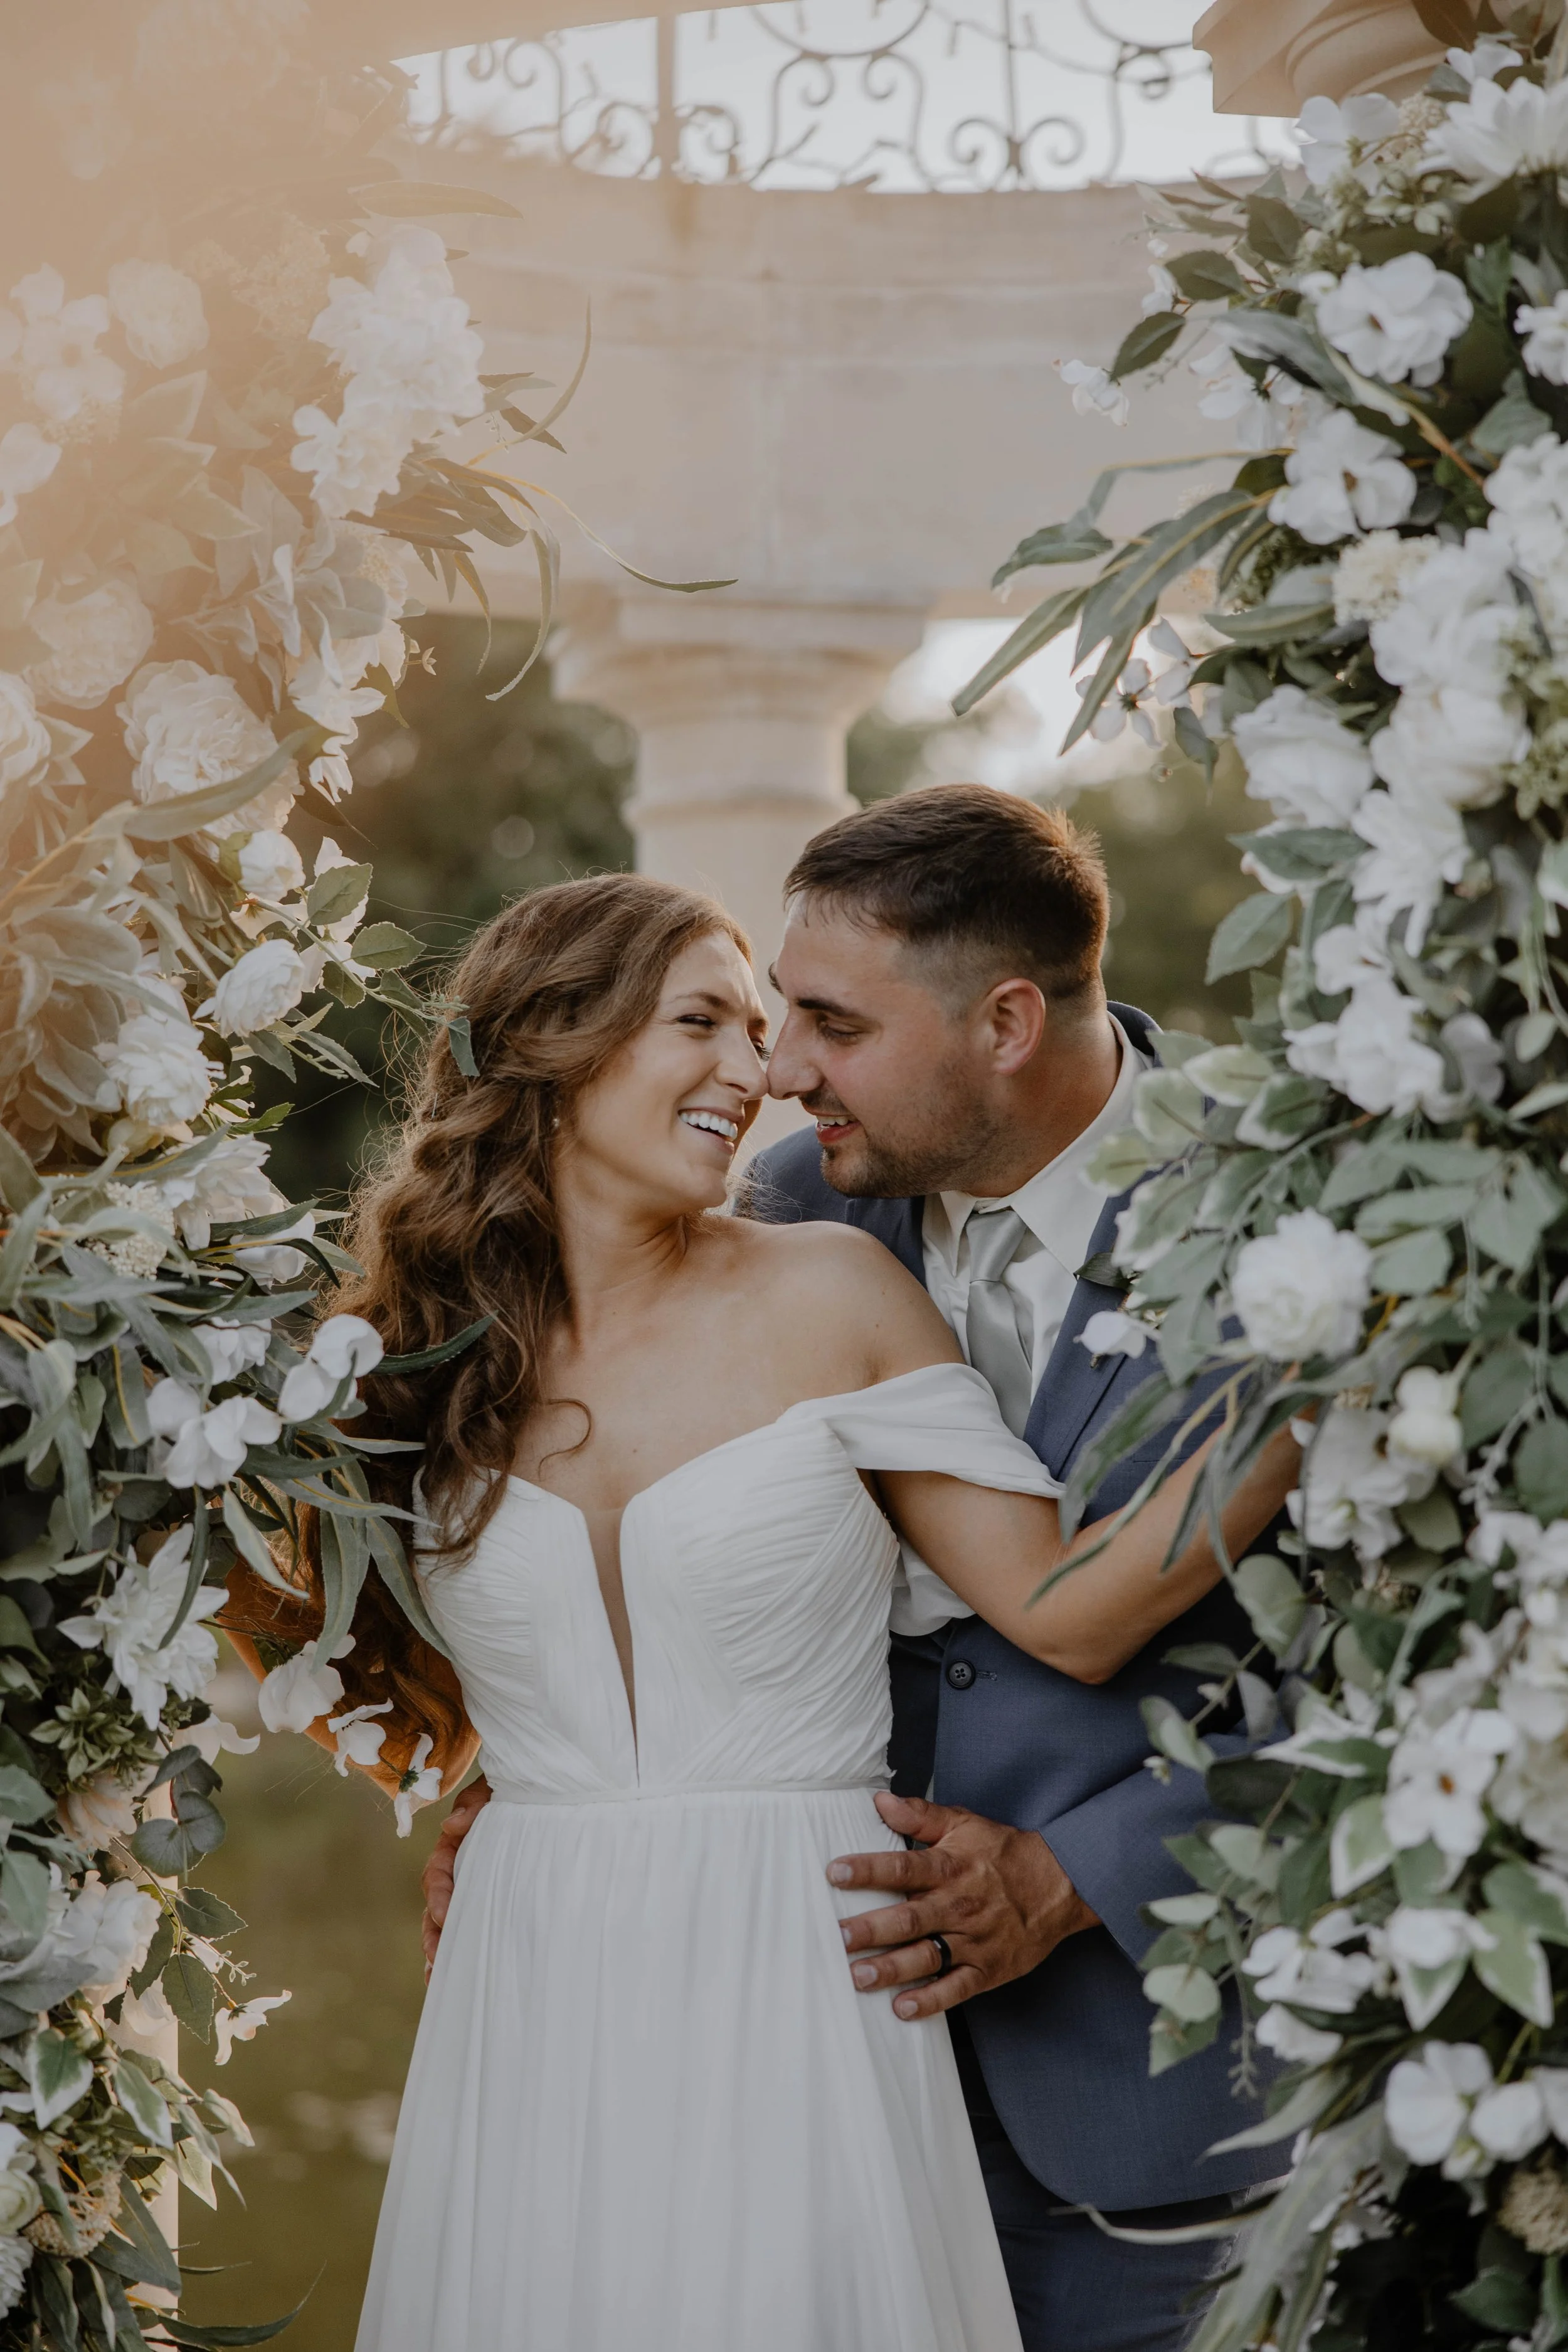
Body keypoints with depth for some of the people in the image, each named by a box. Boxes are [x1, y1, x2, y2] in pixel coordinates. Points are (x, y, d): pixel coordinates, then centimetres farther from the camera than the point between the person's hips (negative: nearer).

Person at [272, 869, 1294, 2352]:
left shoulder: (830, 1296, -1)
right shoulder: (418, 1357, 4)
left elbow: (1065, 1614, -5)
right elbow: (424, 1716, 13)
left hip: (796, 1989, -1)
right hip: (535, 2002, 2)